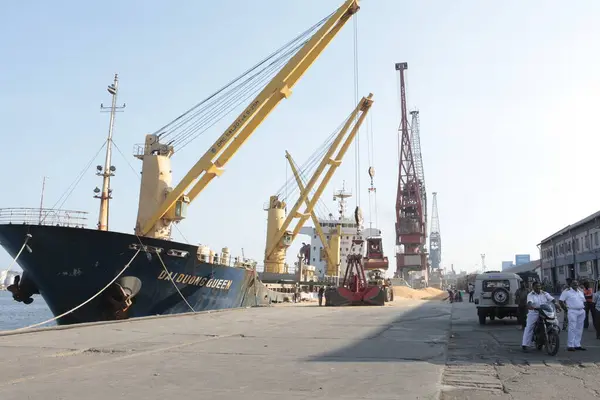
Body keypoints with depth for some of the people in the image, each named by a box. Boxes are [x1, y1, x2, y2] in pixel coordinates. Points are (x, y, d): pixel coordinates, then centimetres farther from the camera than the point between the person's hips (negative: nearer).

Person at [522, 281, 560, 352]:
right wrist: (530, 306, -39)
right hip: (534, 313, -3)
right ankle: (524, 344, -8)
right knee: (529, 328, -8)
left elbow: (552, 299, 0)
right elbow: (529, 302, -17)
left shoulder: (545, 294, 12)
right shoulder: (530, 295, 2)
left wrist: (555, 304, -21)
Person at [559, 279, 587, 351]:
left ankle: (577, 345, 18)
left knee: (579, 329, 9)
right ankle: (570, 345, -7)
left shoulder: (581, 292, 16)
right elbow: (561, 301, -8)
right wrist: (566, 308, -11)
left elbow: (584, 301, 27)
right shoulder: (567, 291, -5)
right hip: (572, 312, -7)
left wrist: (584, 307, 12)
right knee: (572, 328, -10)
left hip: (581, 312, 7)